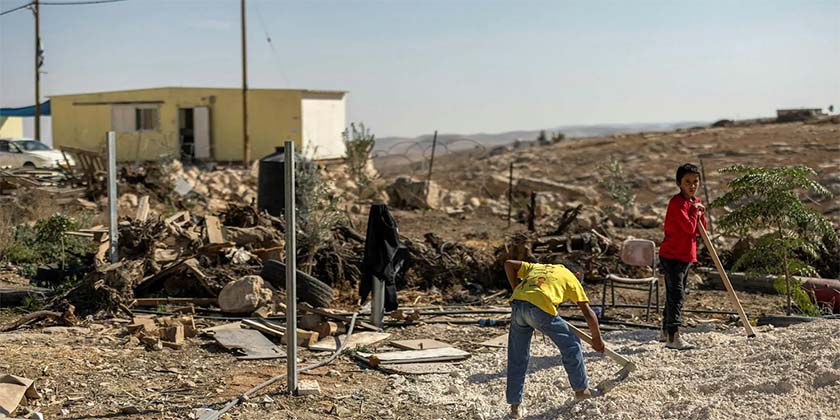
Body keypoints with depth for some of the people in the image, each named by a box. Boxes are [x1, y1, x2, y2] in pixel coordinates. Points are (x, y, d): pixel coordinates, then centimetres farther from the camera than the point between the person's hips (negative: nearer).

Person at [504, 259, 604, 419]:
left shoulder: (538, 267, 35)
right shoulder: (571, 278, 24)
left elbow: (509, 264, 23)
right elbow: (588, 313, 21)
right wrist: (597, 339, 32)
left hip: (517, 305, 4)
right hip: (541, 308, -4)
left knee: (517, 359, 17)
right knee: (571, 345, 19)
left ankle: (515, 405, 19)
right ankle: (581, 389, 31)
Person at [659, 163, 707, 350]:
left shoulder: (695, 202, 12)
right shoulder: (677, 202, -17)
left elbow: (700, 230, 14)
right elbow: (689, 227, -25)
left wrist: (700, 214, -2)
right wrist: (695, 210, -11)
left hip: (686, 256, 9)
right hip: (671, 256, -9)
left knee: (675, 295, 18)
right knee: (676, 295, -15)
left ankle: (666, 331, 30)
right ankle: (673, 336, -18)